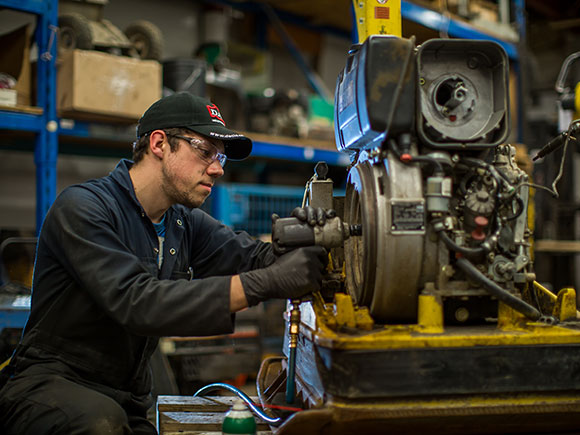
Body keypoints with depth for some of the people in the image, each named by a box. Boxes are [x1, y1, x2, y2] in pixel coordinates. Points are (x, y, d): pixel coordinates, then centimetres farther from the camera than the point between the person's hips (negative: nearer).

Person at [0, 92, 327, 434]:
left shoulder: (187, 224, 11)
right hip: (49, 382, -6)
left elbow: (257, 257, -1)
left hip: (129, 402, 6)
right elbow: (137, 303, -28)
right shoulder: (83, 208, -15)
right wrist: (264, 283, -33)